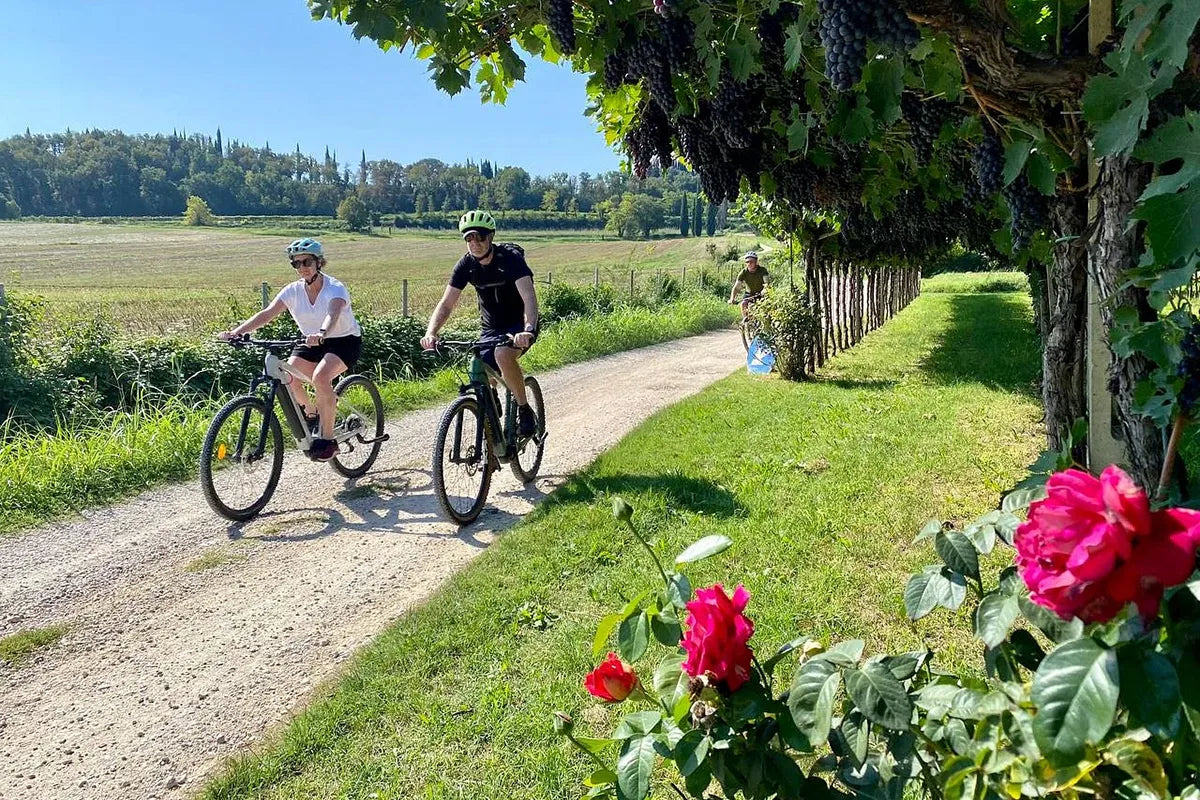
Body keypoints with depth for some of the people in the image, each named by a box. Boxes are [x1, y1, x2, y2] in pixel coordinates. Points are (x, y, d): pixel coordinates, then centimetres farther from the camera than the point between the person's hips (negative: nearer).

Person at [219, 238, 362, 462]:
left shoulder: (335, 288, -22)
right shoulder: (293, 290, -9)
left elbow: (333, 314, -43)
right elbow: (267, 313, -20)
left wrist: (322, 333, -65)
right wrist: (236, 332, -35)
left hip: (345, 340, -5)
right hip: (312, 341, 6)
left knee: (320, 377, -32)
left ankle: (327, 439, -19)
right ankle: (311, 414, 13)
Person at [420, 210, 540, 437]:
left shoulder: (510, 258, -22)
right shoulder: (466, 265, -8)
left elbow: (529, 297, -34)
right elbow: (447, 304, -10)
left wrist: (528, 330, -52)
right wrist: (430, 333, -28)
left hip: (519, 325, -5)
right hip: (491, 329, 5)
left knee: (503, 355, -35)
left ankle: (525, 410, -15)